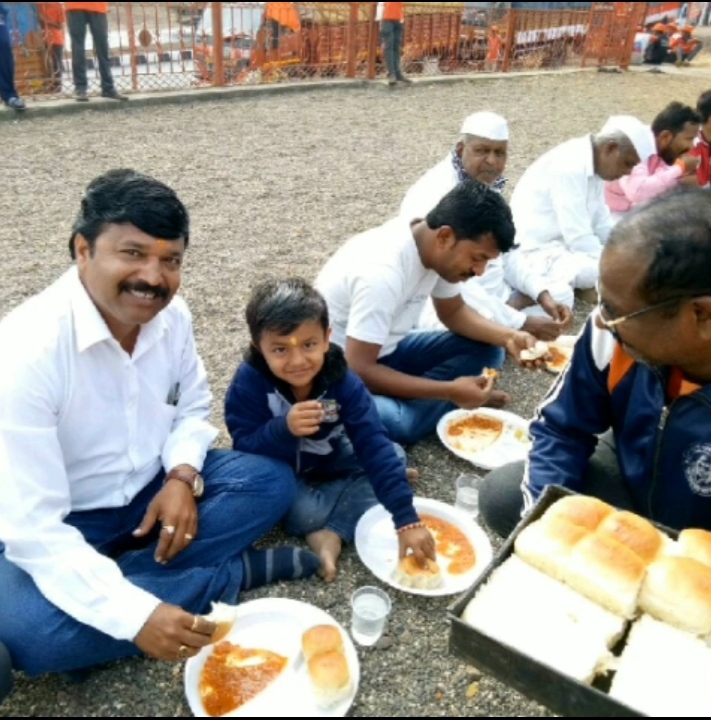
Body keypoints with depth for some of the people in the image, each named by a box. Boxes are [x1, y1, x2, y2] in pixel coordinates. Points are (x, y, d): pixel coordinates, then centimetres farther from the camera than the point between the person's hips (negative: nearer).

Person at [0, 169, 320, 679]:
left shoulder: (172, 314, -11)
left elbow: (194, 407, 6)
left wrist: (182, 476, -15)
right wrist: (136, 615, -37)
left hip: (151, 489, 5)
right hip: (55, 528, -4)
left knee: (272, 482, -11)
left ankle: (117, 576, -12)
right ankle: (234, 574, -16)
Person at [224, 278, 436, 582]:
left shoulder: (343, 381, -25)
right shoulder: (249, 383, -27)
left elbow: (375, 447, -29)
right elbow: (244, 450, -26)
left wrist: (407, 519, -34)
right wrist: (283, 429, -48)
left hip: (330, 460, 4)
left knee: (394, 455, -14)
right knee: (305, 512, -30)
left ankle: (331, 535, -20)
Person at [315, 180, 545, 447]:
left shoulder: (438, 249, -8)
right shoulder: (382, 272, -33)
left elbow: (454, 312, 7)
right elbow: (359, 370, -31)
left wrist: (507, 337, -11)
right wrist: (450, 391, -29)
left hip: (384, 350, 8)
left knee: (485, 351, -3)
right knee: (394, 423, -37)